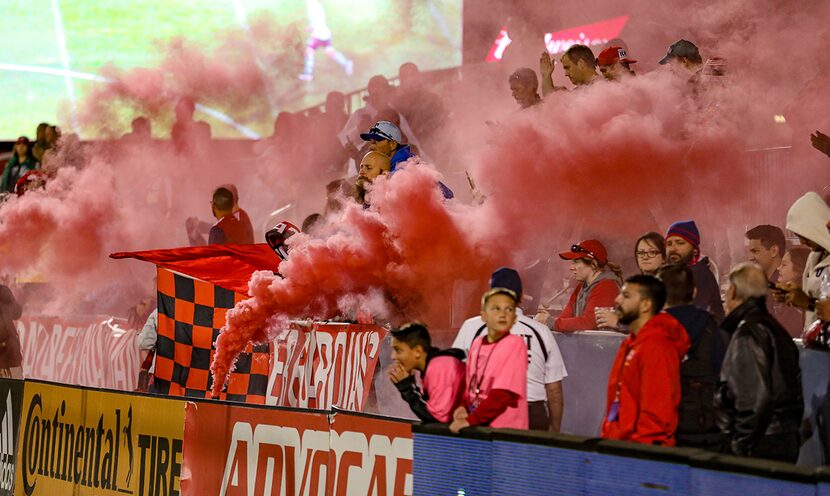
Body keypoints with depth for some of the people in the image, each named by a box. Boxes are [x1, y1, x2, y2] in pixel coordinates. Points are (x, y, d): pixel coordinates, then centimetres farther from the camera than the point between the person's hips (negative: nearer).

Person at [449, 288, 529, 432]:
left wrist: (471, 420, -17)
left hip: (506, 429, -5)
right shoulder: (477, 344, 9)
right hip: (478, 426, 5)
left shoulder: (515, 344, -9)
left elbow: (503, 393, -15)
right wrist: (464, 408, -4)